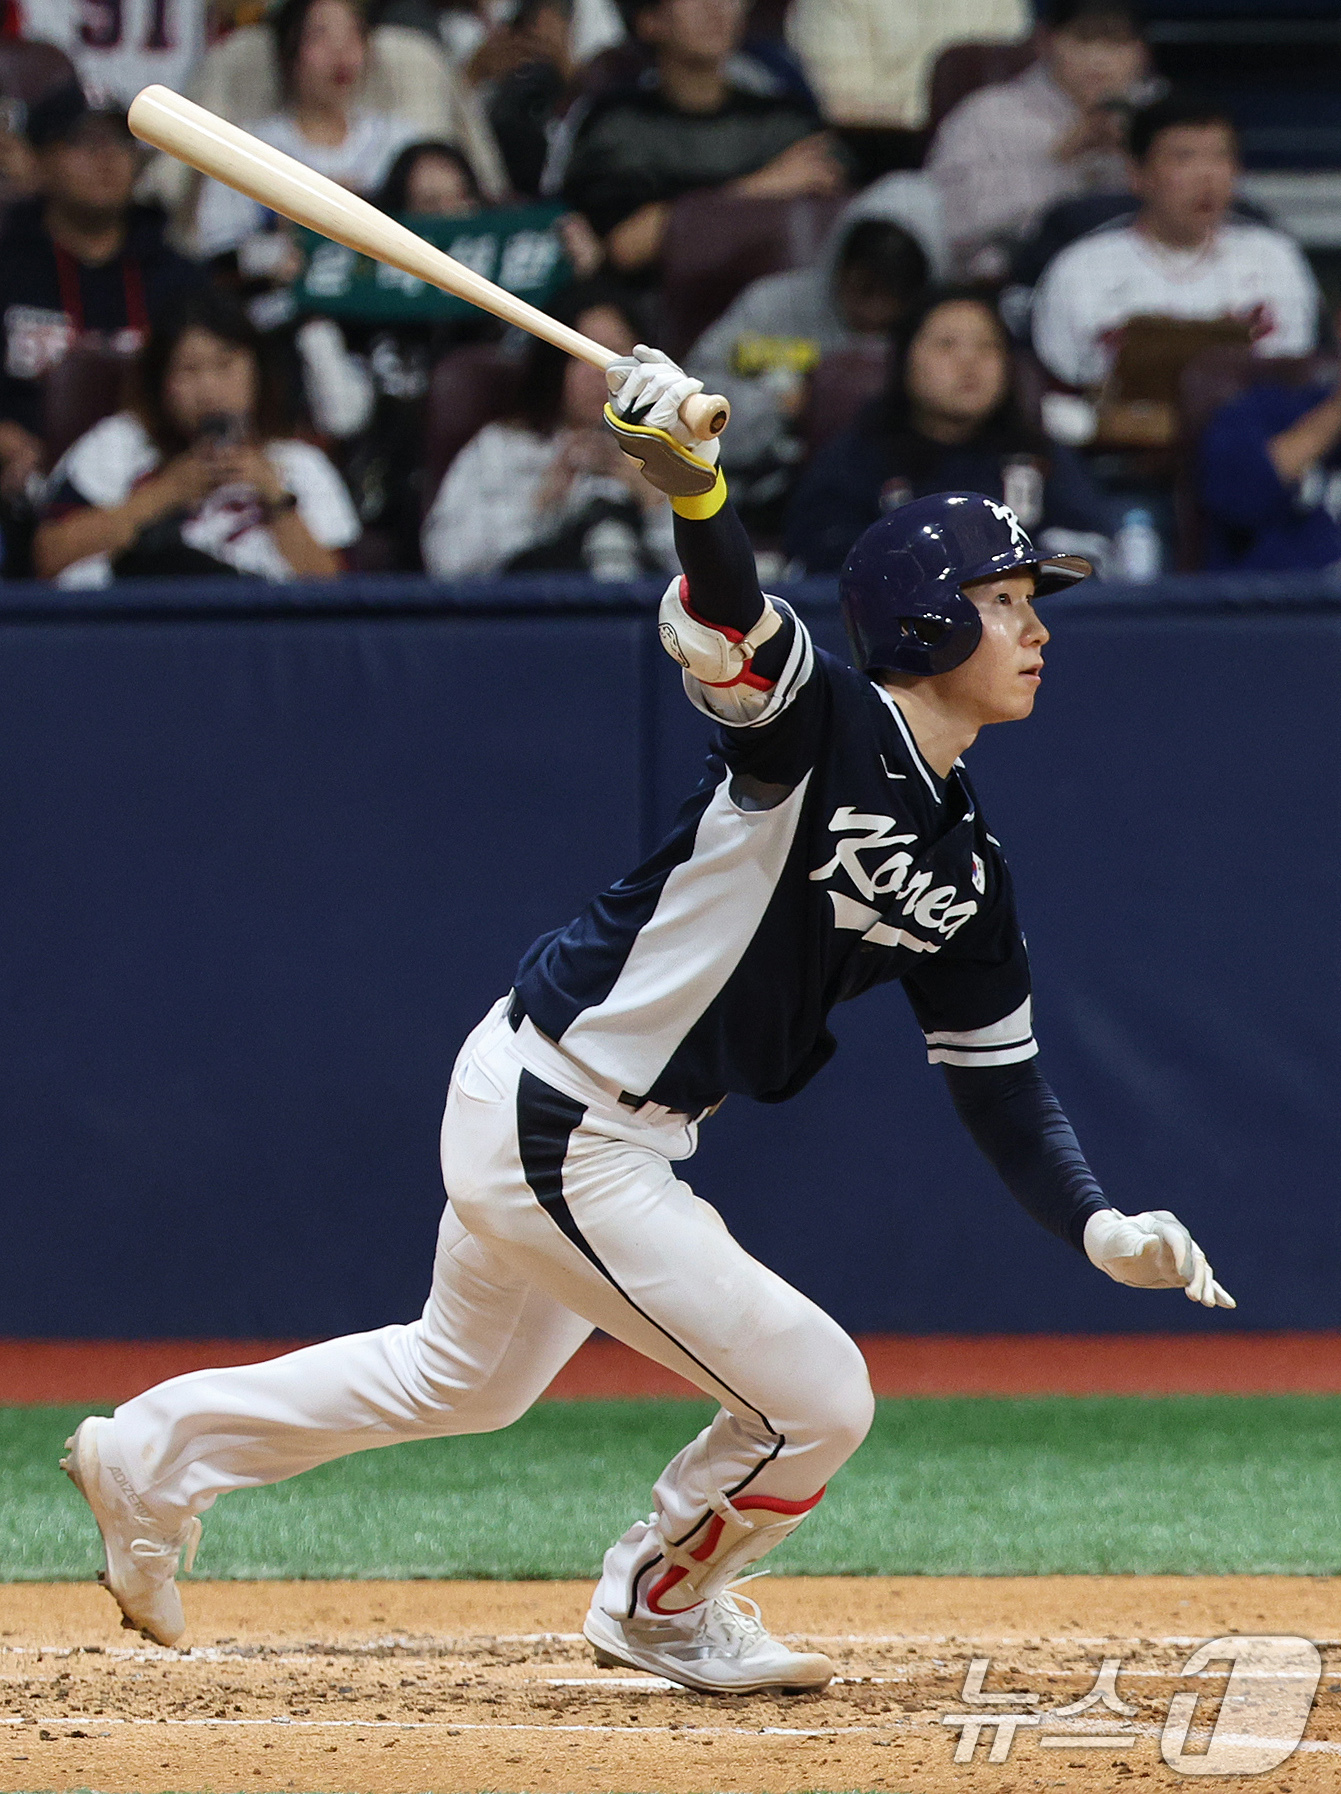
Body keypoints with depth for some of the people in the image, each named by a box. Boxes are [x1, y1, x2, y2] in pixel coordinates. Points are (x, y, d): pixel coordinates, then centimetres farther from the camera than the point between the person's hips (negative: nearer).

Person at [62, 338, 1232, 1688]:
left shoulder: (962, 868, 6)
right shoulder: (819, 725, -19)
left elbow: (996, 1075, 9)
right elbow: (721, 612, -39)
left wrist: (1098, 1227, -5)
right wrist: (690, 481, -60)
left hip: (620, 1140, 10)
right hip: (550, 1128, -10)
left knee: (466, 1376, 28)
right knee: (815, 1401, -4)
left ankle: (157, 1453, 41)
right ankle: (659, 1612, 24)